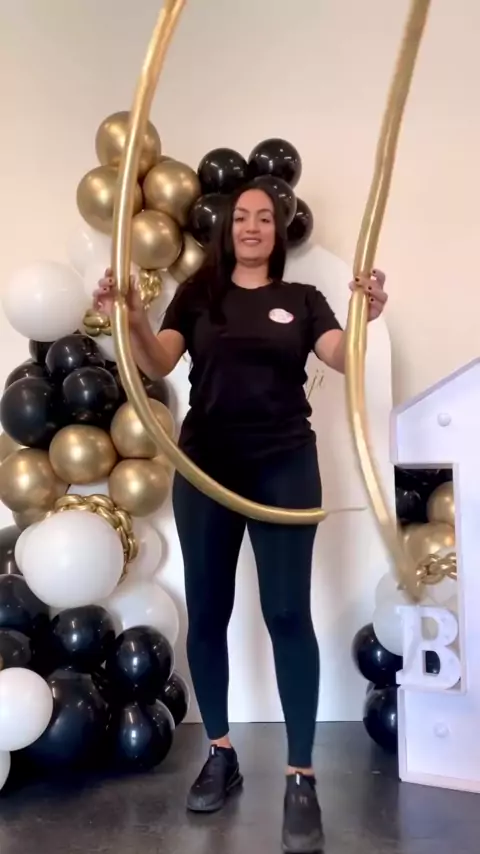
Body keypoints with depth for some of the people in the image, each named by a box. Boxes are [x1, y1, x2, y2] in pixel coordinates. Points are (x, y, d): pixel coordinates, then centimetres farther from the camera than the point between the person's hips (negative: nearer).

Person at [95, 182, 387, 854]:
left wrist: (364, 318, -29)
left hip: (284, 466, -1)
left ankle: (302, 779, 4)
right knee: (207, 610, 5)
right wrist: (132, 318, -25)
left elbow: (342, 358, -7)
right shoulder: (197, 294, 8)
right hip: (205, 466, 1)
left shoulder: (302, 299, 9)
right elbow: (157, 365, -5)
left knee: (288, 612, -4)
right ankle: (220, 755, 22)